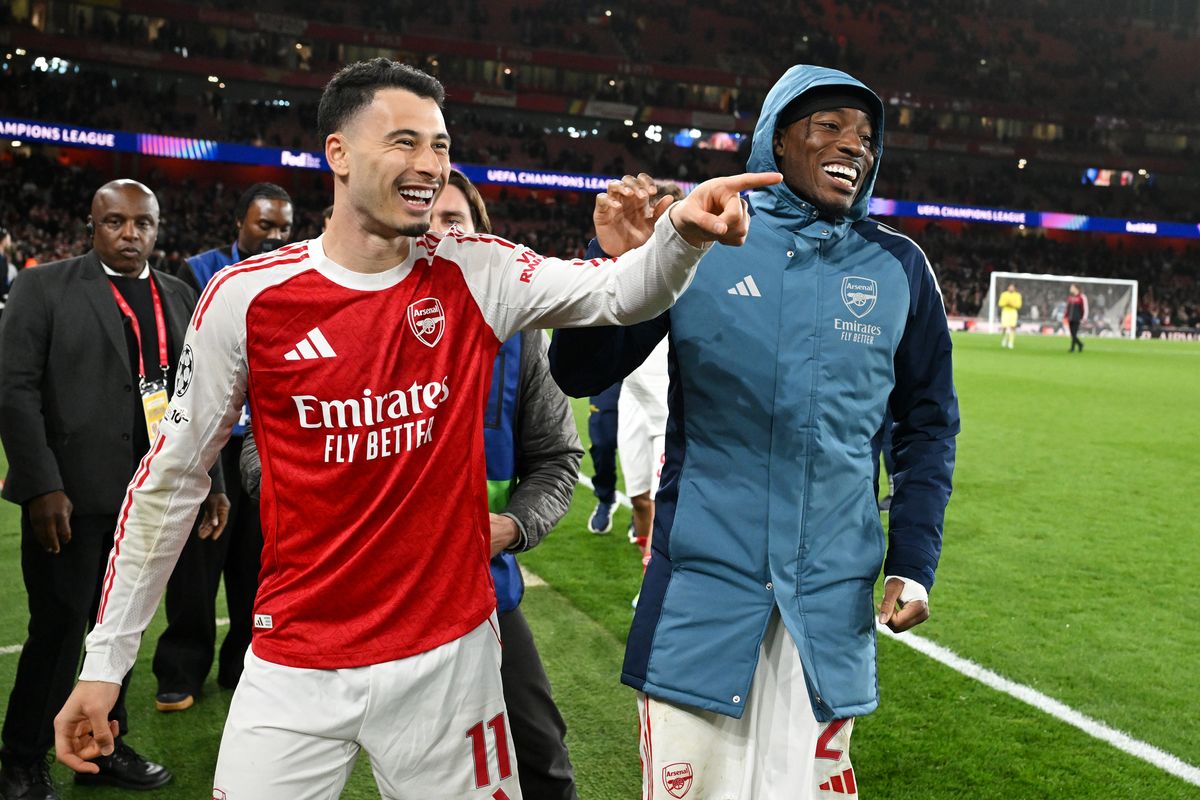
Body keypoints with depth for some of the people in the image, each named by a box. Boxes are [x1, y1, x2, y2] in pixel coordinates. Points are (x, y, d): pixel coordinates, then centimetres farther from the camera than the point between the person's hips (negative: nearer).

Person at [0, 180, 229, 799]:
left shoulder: (178, 298, 12)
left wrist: (207, 481, 8)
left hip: (150, 495, 4)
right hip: (70, 494, -4)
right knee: (59, 627, 3)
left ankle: (104, 746, 29)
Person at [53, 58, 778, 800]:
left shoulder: (478, 276, -4)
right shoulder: (247, 296, -8)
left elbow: (621, 293, -12)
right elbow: (173, 478, 0)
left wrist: (680, 234, -36)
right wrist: (106, 659, 3)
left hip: (449, 653, 1)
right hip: (294, 667, 0)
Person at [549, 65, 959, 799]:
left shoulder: (899, 269, 3)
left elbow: (928, 423, 11)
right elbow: (579, 374, -3)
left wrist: (914, 561, 4)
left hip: (834, 596, 2)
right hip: (703, 582, -1)